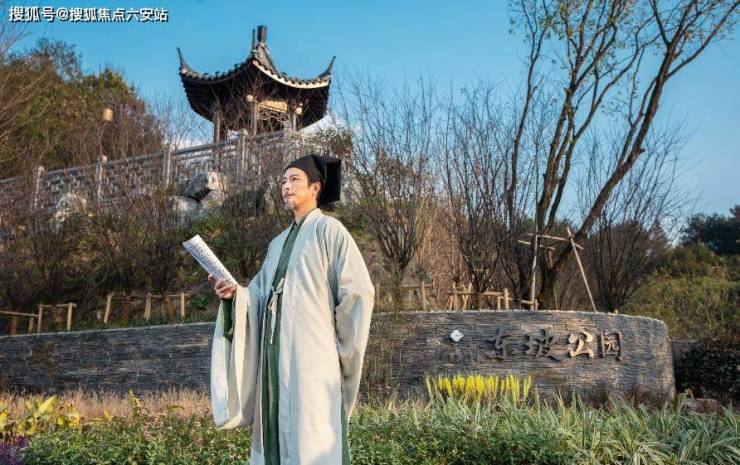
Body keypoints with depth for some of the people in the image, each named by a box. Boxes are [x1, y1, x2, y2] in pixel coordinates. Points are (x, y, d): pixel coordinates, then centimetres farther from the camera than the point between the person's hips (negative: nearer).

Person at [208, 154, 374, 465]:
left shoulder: (329, 229, -1)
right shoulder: (279, 243, 21)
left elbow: (358, 292, -8)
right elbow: (261, 295, 16)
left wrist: (337, 343, -4)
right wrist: (234, 293, -4)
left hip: (311, 353, -7)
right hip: (276, 354, 7)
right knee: (277, 433, 8)